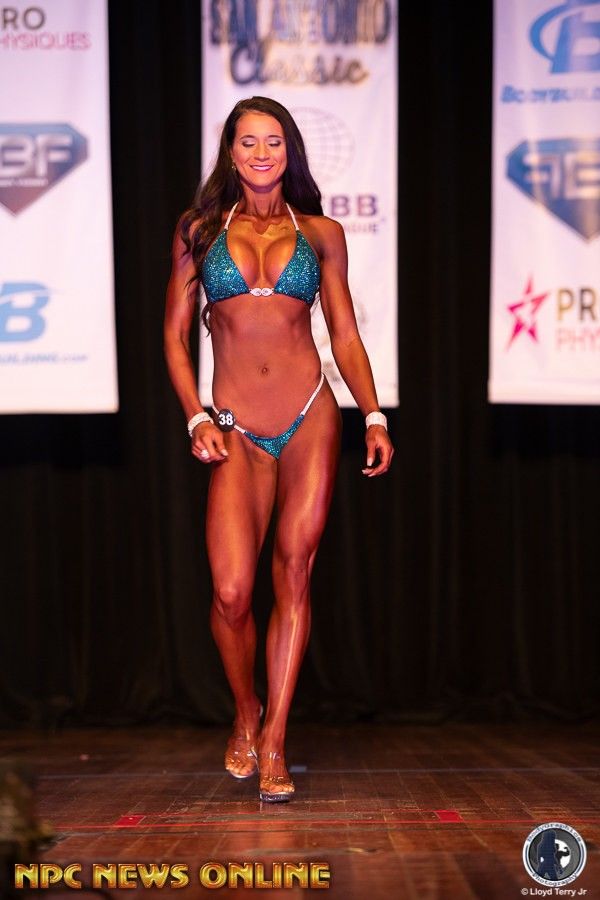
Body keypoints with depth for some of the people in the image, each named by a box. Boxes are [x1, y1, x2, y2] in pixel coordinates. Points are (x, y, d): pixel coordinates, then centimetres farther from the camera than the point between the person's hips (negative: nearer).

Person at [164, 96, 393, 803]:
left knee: (294, 578, -1)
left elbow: (344, 333, 11)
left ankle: (274, 741, 8)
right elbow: (175, 334, 9)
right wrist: (196, 419, -2)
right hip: (236, 430, 0)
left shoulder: (321, 234, 10)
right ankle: (245, 718, 18)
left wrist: (375, 417, 1)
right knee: (231, 591, -9)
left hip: (311, 420, 1)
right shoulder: (199, 231, 9)